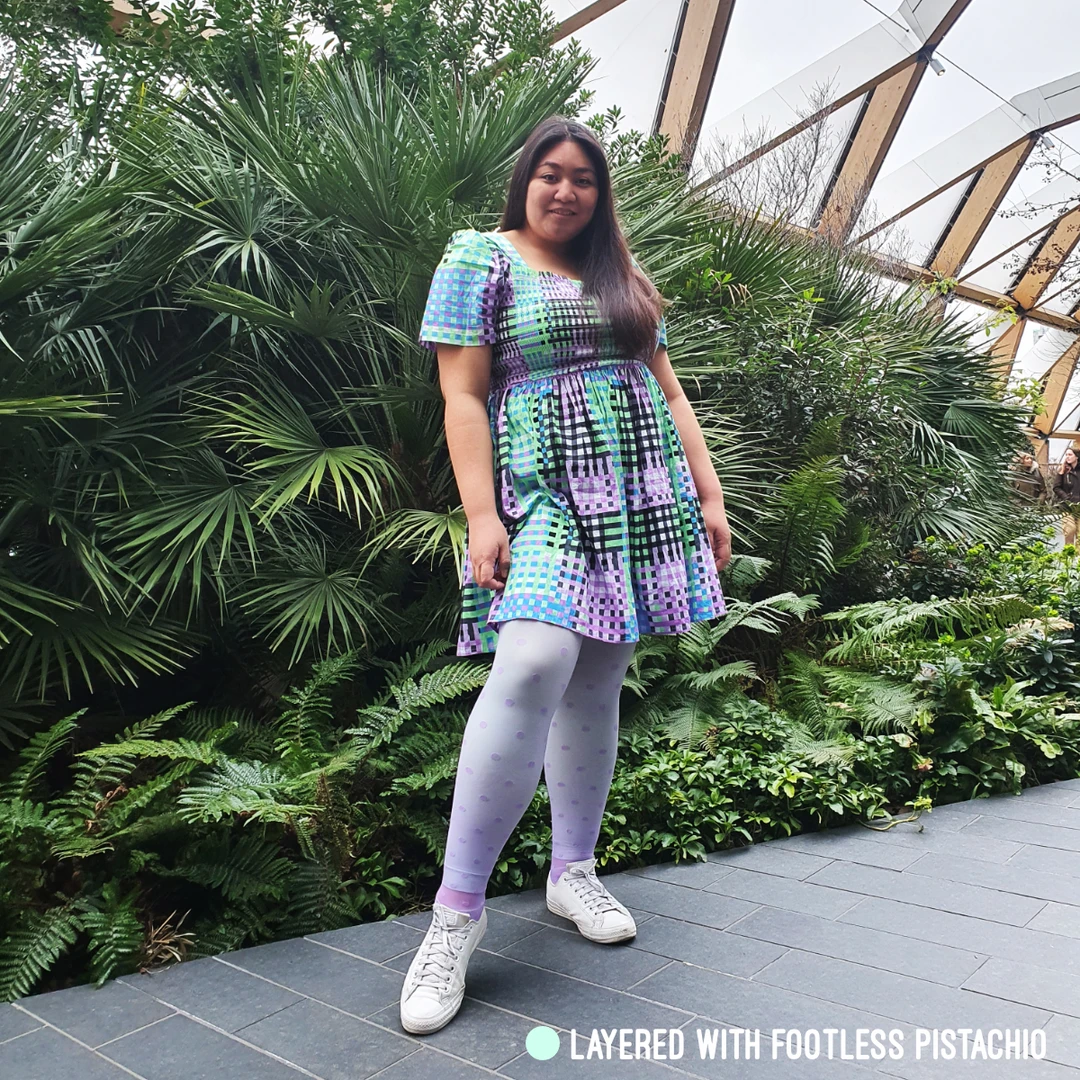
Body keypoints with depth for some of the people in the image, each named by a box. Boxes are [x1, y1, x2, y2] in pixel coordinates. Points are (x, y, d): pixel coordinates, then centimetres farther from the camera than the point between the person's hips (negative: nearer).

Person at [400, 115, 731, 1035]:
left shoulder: (621, 275, 21)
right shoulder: (480, 258, 6)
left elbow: (668, 391, 20)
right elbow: (463, 397, -4)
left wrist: (708, 495, 11)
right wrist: (482, 518, -15)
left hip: (639, 501, 6)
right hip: (543, 497, -5)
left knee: (599, 683, 5)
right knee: (533, 666, -24)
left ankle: (574, 872, 20)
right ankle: (458, 907, -14)